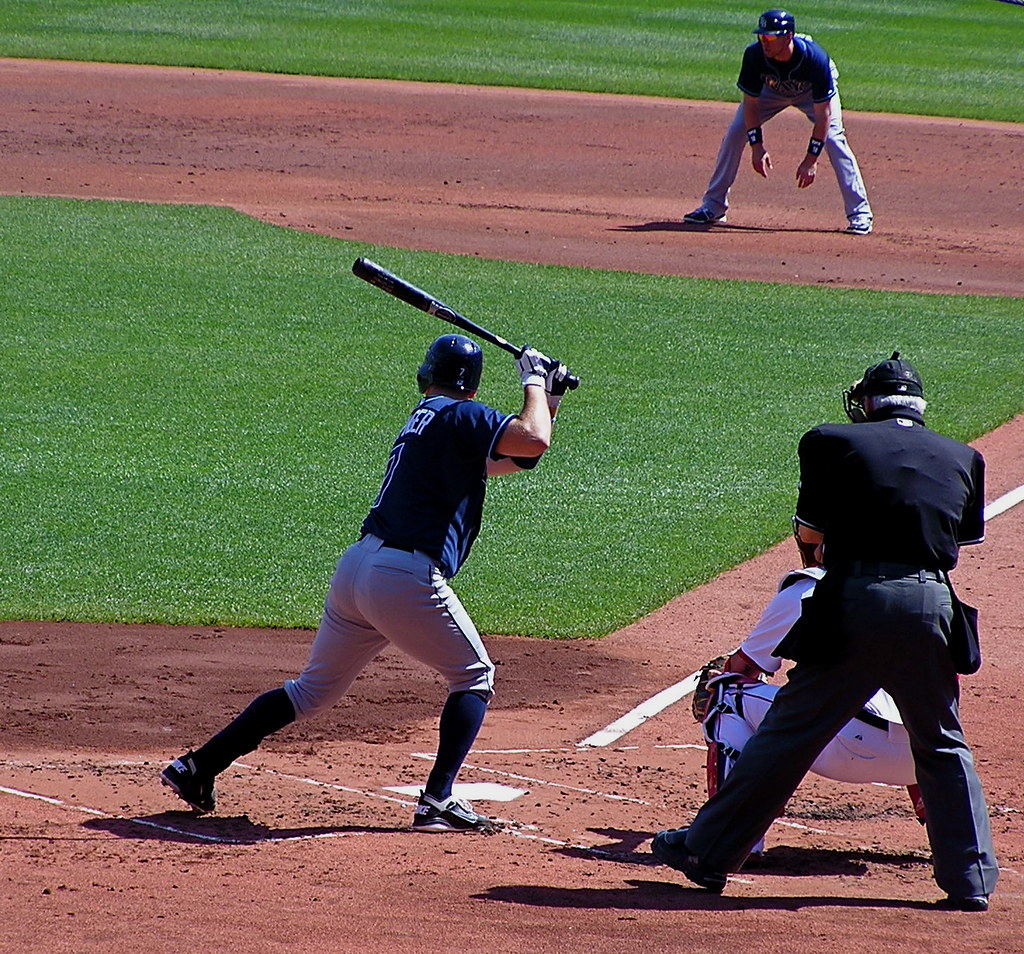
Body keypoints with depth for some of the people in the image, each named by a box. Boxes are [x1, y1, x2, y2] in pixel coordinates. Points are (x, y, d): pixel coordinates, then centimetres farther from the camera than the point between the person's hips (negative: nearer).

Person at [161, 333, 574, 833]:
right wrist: (534, 382, 1)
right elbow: (533, 440, -16)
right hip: (408, 579, -8)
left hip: (356, 566, 8)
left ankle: (197, 767, 16)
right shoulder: (459, 416, -3)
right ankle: (437, 801, -1)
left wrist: (548, 398, 24)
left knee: (314, 688, 19)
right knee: (474, 677, 12)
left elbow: (512, 458, 31)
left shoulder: (422, 419, 23)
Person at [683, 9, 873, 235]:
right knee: (734, 134, -9)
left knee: (833, 139, -21)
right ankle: (713, 207, 3)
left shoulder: (815, 59, -41)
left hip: (814, 92, -3)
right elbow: (751, 103, -21)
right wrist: (757, 146, -28)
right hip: (771, 89, 3)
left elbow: (823, 114, -35)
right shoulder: (754, 55, -34)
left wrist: (811, 159, -37)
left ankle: (860, 213, -12)